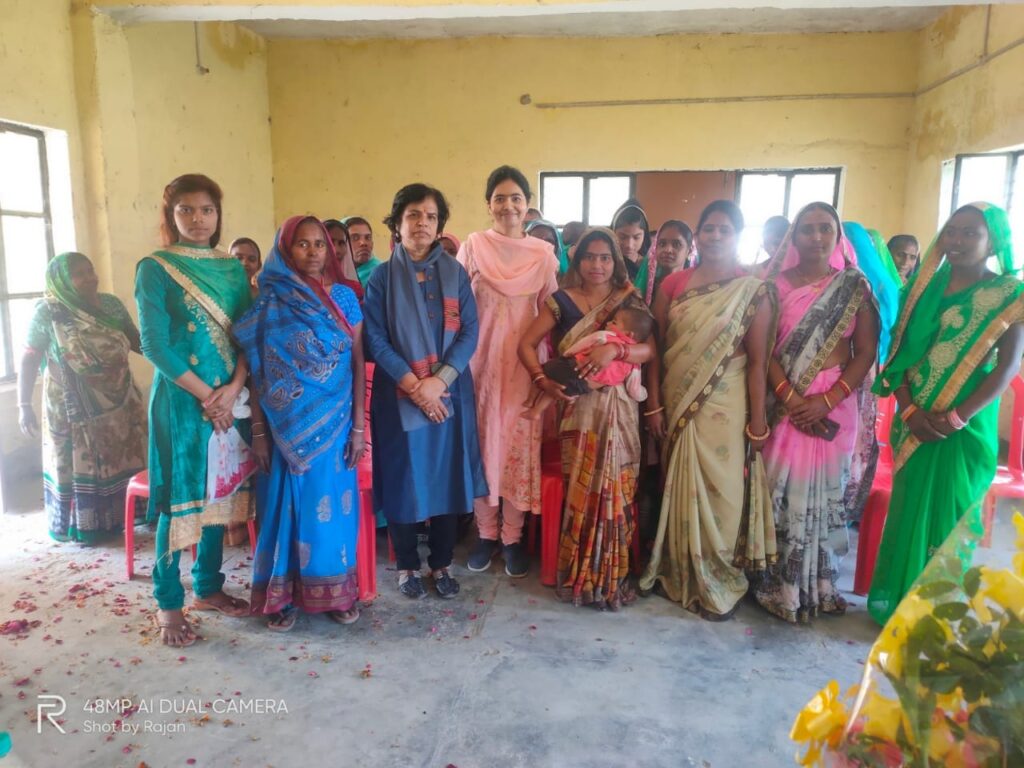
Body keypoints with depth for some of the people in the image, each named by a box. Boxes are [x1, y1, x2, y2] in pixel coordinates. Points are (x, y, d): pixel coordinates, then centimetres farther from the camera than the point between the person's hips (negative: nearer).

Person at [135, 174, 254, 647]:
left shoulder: (233, 268, 9)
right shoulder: (155, 268, -5)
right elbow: (154, 345, -10)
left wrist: (232, 389, -10)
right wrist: (205, 395, -13)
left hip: (230, 398, 5)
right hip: (181, 399, -4)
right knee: (180, 498, 1)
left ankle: (208, 587, 27)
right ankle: (168, 603, 16)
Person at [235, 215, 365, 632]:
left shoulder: (343, 297, 2)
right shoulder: (267, 302, 0)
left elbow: (358, 363, 1)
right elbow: (255, 369, 0)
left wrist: (358, 425, -3)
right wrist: (259, 430, -4)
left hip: (333, 422, 1)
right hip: (285, 425, 0)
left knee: (331, 501, 7)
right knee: (286, 504, 7)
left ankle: (336, 591, 22)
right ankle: (282, 595, 21)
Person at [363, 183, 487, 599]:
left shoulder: (455, 273, 5)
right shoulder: (382, 277, 1)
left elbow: (470, 331, -2)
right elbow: (375, 338, -6)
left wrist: (440, 380, -15)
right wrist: (413, 384, -16)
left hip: (449, 393, 2)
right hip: (399, 394, -1)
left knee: (447, 475, 7)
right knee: (404, 477, 5)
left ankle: (441, 564, 23)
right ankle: (407, 566, 22)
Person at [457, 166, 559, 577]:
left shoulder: (543, 253, 3)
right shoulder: (472, 246, 1)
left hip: (525, 363, 1)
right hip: (481, 361, 0)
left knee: (520, 445, 3)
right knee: (482, 442, 6)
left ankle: (513, 537, 18)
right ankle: (486, 533, 22)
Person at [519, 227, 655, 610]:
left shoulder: (631, 301, 7)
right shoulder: (561, 301, 4)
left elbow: (650, 348, -5)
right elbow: (526, 344, 2)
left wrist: (615, 349, -23)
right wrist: (542, 380, -15)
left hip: (619, 409, 1)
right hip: (578, 408, -1)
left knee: (616, 490, -1)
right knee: (580, 490, -3)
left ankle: (612, 575, 17)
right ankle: (580, 574, 14)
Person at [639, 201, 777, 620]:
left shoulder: (754, 291, -3)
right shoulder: (674, 284, 4)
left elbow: (758, 360, -5)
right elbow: (656, 346, 3)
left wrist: (758, 421, -8)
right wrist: (654, 405, -2)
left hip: (724, 407, -2)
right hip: (677, 404, 3)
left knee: (719, 492, 4)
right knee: (679, 488, 12)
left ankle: (717, 584, 23)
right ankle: (678, 573, 30)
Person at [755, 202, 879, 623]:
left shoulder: (854, 286, 5)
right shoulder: (777, 284, 4)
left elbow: (866, 352, 0)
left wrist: (827, 401, -12)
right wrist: (790, 396, -15)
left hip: (836, 402, 0)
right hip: (785, 400, 0)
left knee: (825, 491, 6)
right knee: (782, 491, 1)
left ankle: (819, 586, 22)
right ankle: (780, 585, 14)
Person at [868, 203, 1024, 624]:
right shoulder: (926, 287, 8)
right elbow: (901, 350, 4)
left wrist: (957, 418, -20)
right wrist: (909, 410, -10)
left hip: (966, 429, -4)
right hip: (914, 424, 4)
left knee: (948, 518, 4)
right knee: (908, 512, 12)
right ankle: (896, 604, 27)